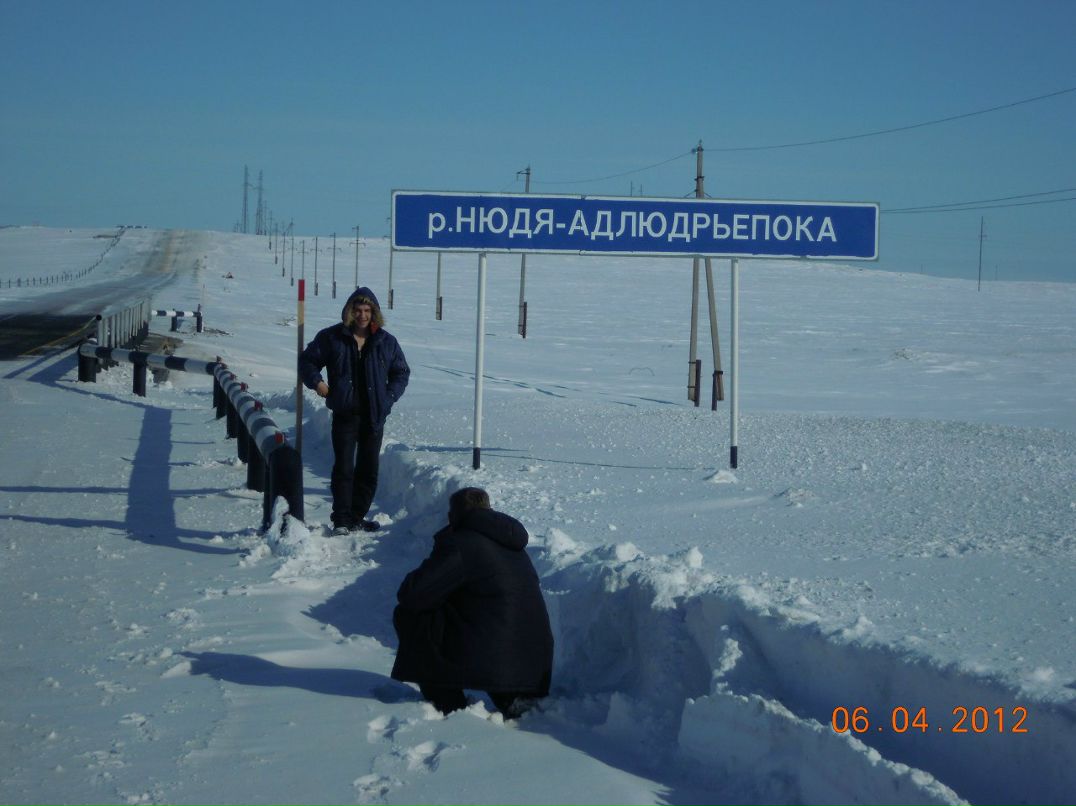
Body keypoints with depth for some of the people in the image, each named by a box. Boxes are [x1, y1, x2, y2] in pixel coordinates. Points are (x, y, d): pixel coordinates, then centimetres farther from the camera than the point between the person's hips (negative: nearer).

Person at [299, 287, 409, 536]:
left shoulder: (386, 342, 5)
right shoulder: (332, 337, 0)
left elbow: (401, 372, 15)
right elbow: (307, 360, 10)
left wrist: (389, 397, 2)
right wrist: (317, 382, -6)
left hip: (374, 416, 3)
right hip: (345, 414, -3)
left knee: (368, 470, 7)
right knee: (343, 468, -8)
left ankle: (357, 517, 19)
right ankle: (341, 520, -5)